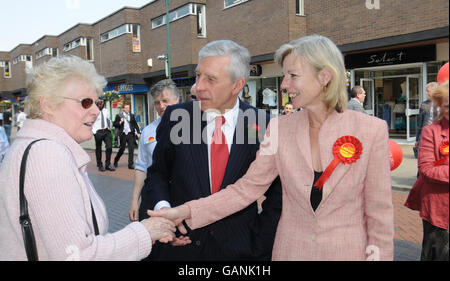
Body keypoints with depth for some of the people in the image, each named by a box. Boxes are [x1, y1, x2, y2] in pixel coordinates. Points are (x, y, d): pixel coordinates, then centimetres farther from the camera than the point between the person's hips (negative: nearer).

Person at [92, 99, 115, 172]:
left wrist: (110, 127, 11)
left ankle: (108, 164, 3)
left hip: (106, 131, 3)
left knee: (109, 147, -8)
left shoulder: (106, 111, 11)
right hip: (98, 132, -3)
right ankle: (100, 165, 18)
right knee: (98, 149, 6)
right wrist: (94, 132, -9)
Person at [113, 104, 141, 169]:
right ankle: (116, 161, 31)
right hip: (123, 134, -2)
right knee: (122, 149, 6)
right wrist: (120, 122, -12)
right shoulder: (119, 116, 4)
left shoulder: (132, 115, 12)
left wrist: (138, 132, 6)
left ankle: (130, 164, -2)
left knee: (131, 148, -7)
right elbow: (114, 124, 4)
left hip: (130, 134, 2)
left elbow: (135, 124, 14)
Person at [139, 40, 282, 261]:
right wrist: (162, 207, -14)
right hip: (179, 245, 2)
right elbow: (158, 172, 4)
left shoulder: (263, 125, -9)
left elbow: (275, 197, -3)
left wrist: (260, 249, -5)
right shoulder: (175, 117, -5)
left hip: (239, 249, -1)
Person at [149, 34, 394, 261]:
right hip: (291, 250, 2)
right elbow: (247, 188, -7)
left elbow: (379, 210, -5)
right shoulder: (280, 129, -4)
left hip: (349, 251, -2)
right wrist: (186, 211, -16)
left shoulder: (372, 130, -10)